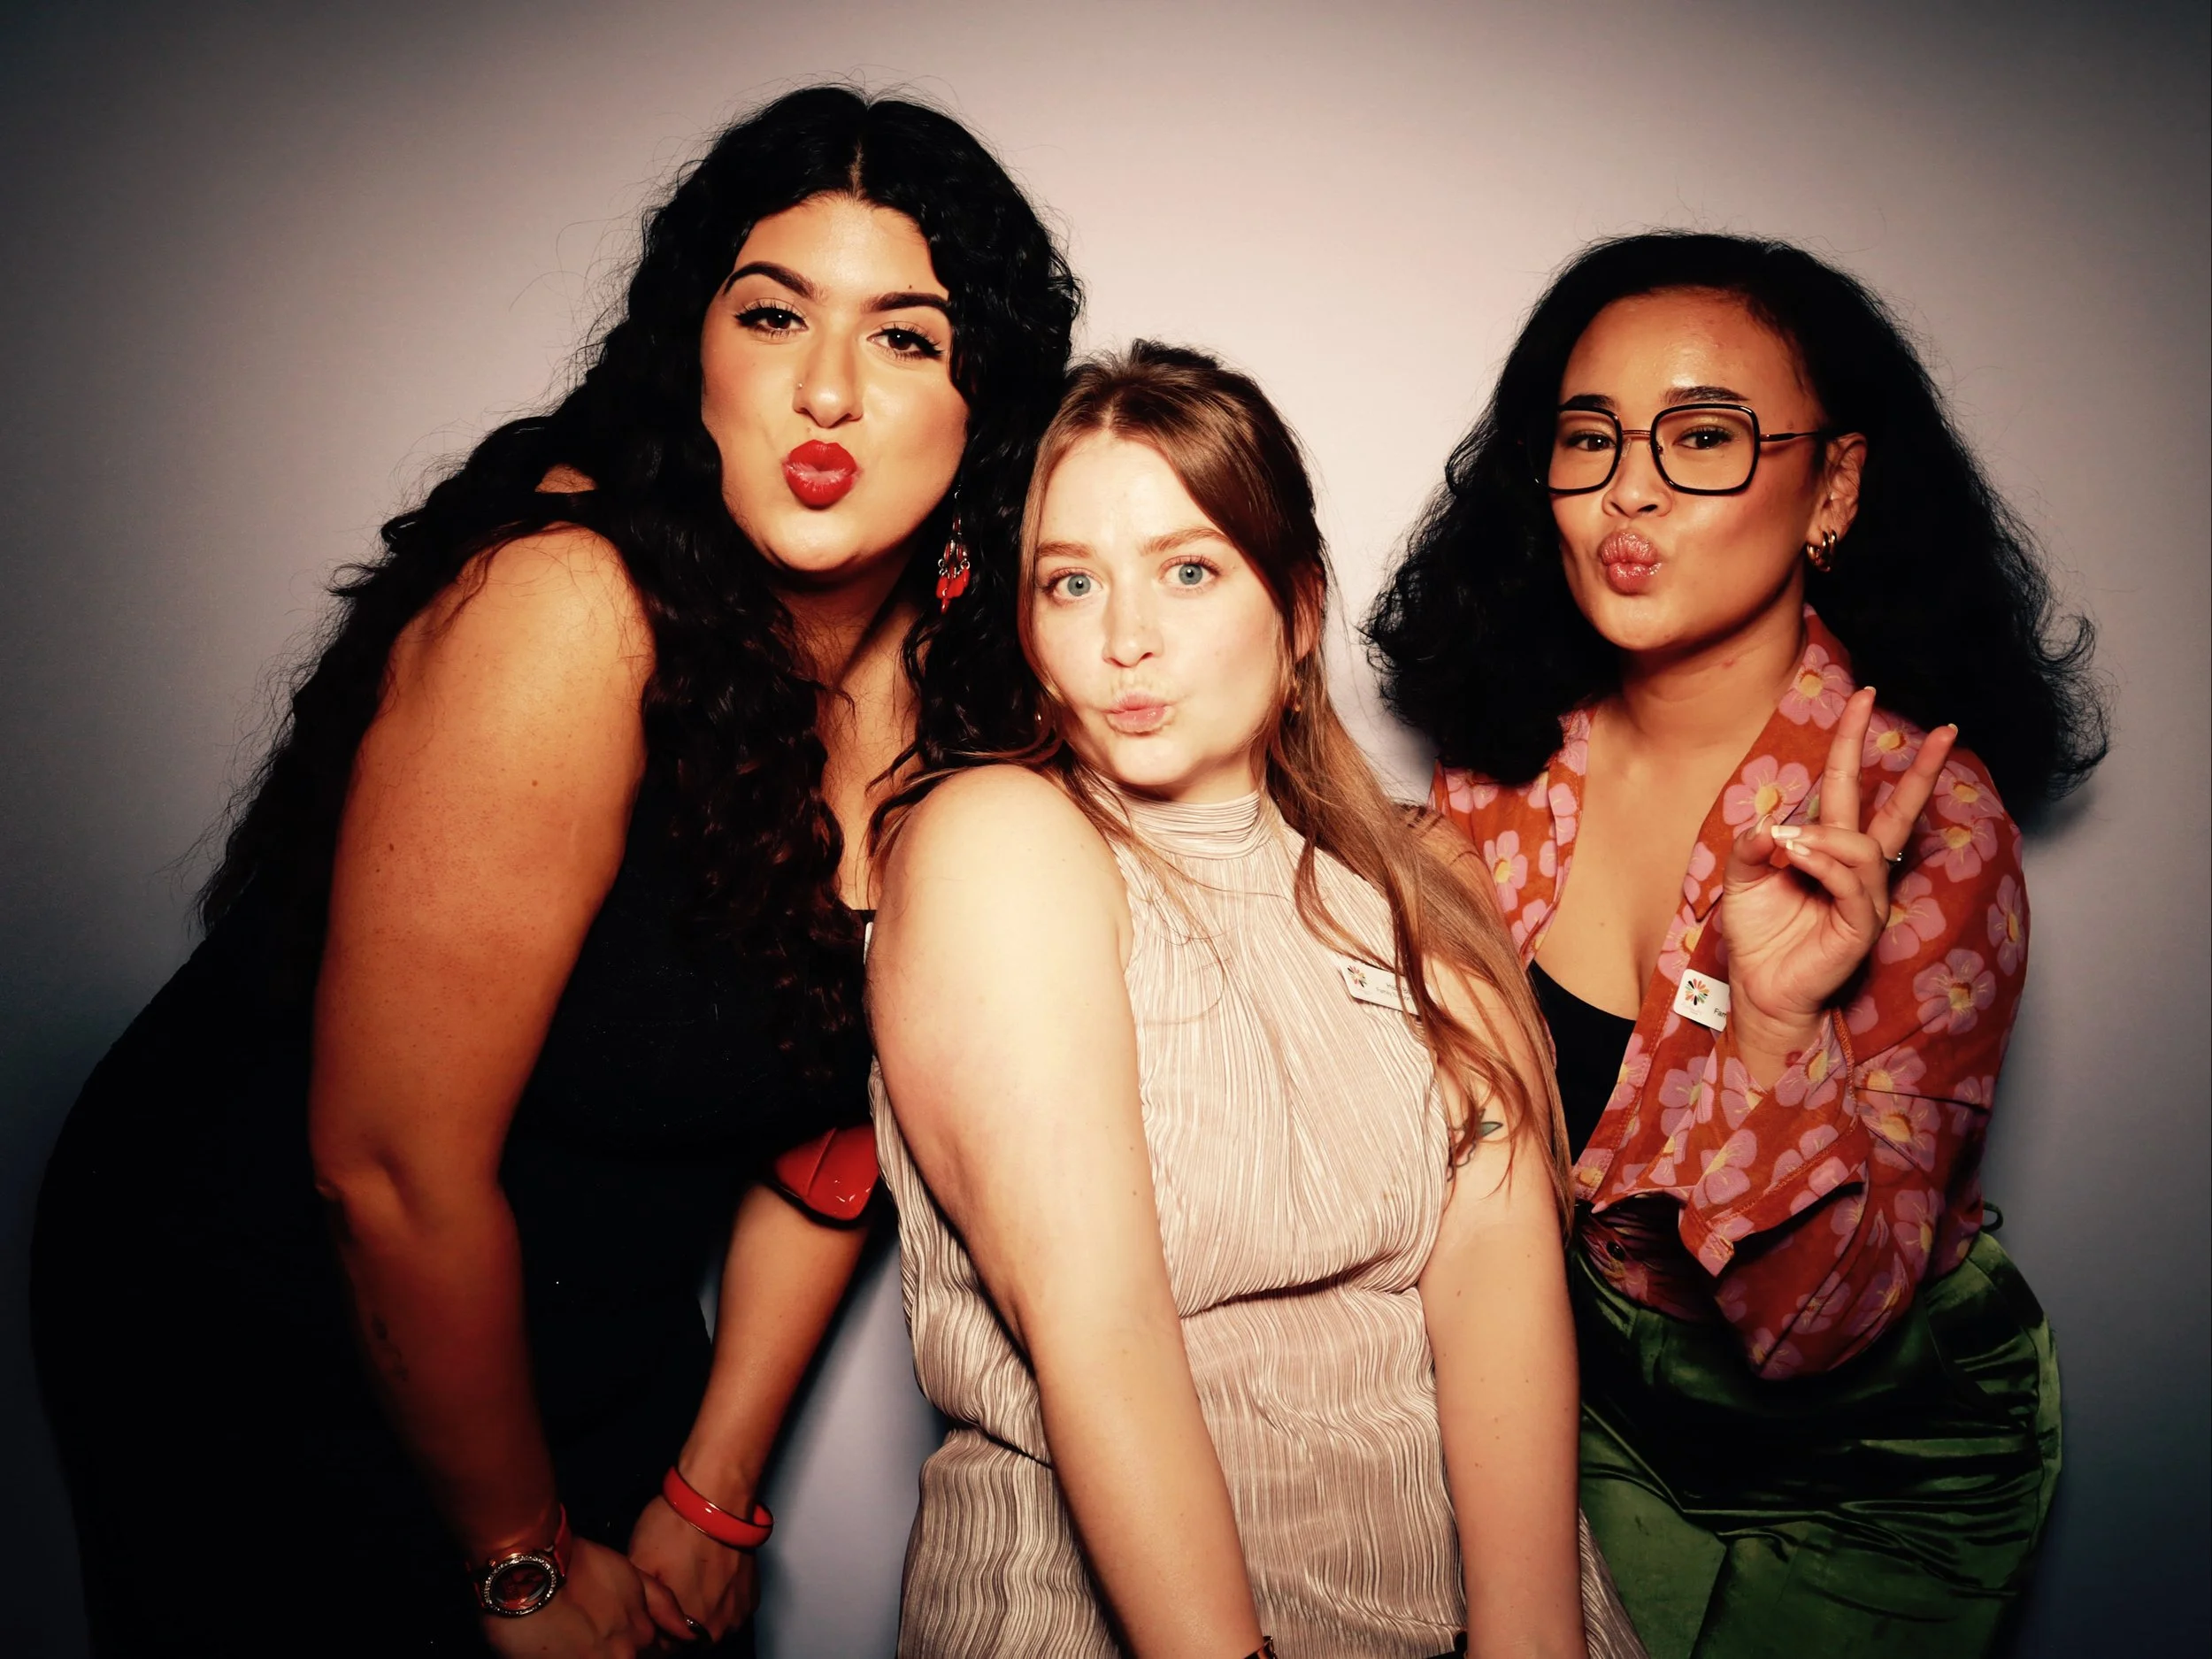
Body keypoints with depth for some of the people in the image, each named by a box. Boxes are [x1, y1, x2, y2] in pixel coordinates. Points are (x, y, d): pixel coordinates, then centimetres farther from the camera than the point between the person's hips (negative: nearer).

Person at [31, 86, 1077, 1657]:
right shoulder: (572, 603, -28)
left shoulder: (959, 677, -9)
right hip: (269, 1359, -5)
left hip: (601, 1341, 6)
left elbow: (834, 1107, -1)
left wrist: (711, 1490, 2)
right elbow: (391, 1169, -25)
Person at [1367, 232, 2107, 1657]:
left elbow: (1813, 1324, -26)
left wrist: (1775, 1026, -40)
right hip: (1600, 1408, 3)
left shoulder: (1926, 821, -24)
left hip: (1875, 1462, -3)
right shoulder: (1506, 764, -13)